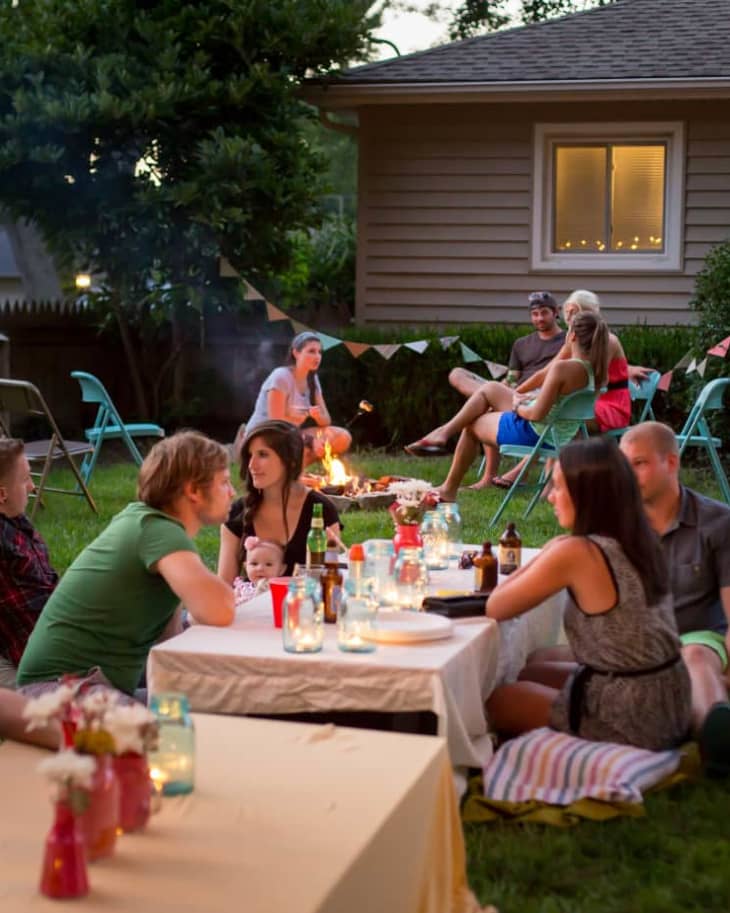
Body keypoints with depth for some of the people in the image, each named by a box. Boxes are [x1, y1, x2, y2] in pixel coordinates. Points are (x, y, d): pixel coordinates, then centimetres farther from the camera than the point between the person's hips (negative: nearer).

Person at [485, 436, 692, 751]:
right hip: (669, 709, 8)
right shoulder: (638, 542, 2)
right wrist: (553, 555, 4)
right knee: (529, 675, 26)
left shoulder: (576, 552, -22)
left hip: (630, 723, -8)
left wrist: (549, 550, -3)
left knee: (497, 700, 14)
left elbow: (494, 609, -10)